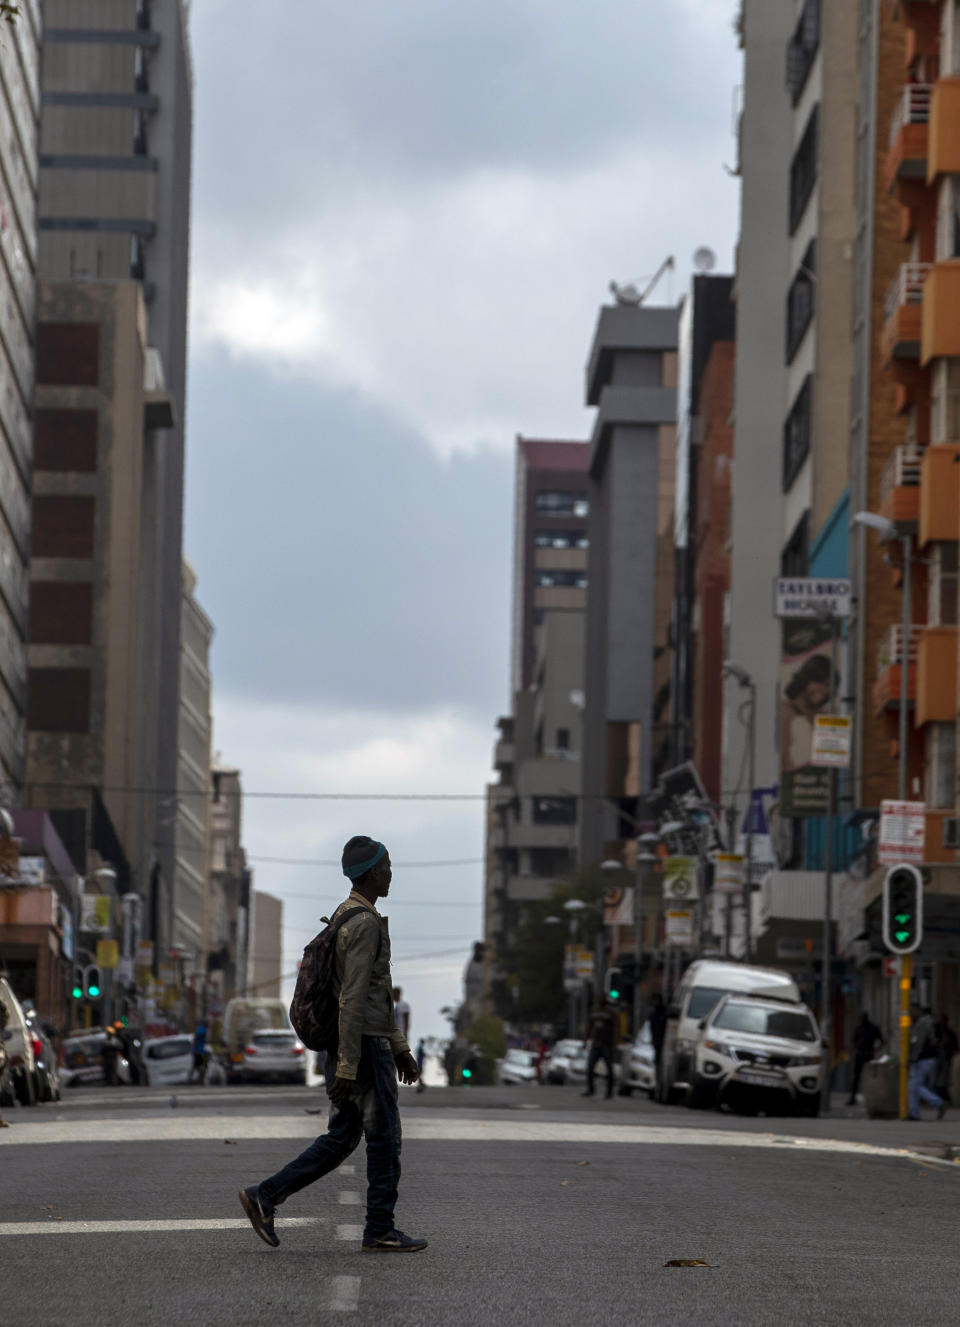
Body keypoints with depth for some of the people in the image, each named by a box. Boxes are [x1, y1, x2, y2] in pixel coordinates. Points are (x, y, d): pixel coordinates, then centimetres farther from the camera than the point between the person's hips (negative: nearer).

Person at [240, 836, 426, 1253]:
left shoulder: (346, 917, 18)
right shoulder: (365, 923, -16)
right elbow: (352, 999, -22)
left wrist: (399, 1046, 29)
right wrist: (347, 1068, -24)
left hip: (345, 1048, 10)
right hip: (364, 1047, -10)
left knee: (341, 1138, 11)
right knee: (384, 1137, -1)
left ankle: (265, 1196, 5)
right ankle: (380, 1231, 5)